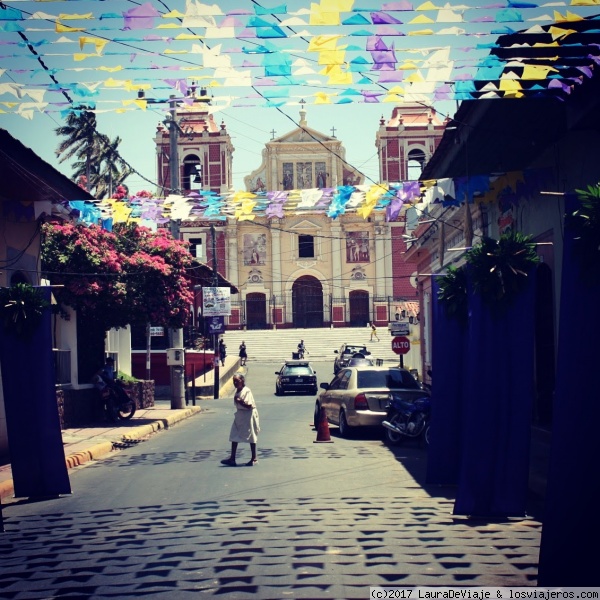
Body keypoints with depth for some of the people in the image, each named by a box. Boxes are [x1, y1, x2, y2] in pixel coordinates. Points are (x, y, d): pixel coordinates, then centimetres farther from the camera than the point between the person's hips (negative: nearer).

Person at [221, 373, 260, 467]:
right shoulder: (237, 391, 8)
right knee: (234, 437, 4)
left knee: (251, 437, 2)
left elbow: (249, 405, -24)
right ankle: (232, 458, 7)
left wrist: (239, 401, -26)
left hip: (248, 415, -9)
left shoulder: (246, 391, -18)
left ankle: (254, 458, 11)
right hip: (239, 415, 9)